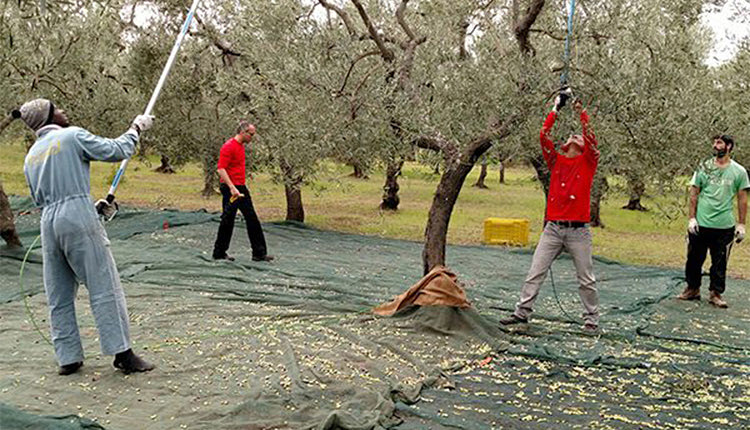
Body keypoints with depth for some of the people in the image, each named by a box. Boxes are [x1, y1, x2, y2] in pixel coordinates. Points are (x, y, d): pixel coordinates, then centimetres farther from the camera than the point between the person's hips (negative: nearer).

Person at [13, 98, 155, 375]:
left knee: (59, 296, 11)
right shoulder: (73, 136, -2)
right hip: (78, 216, -7)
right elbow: (115, 151, -3)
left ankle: (68, 358, 14)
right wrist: (136, 129, 13)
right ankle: (122, 353, -3)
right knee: (104, 287, -4)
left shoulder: (31, 156, 19)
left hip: (48, 222, 7)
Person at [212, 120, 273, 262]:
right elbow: (221, 169, -21)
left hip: (240, 188, 10)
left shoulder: (241, 146, 15)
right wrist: (232, 188, -28)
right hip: (231, 189, -10)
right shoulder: (228, 146, -15)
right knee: (228, 221, -2)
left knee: (252, 220, 8)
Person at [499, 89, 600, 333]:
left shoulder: (588, 162, 6)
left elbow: (592, 139, -10)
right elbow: (544, 137, 2)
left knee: (586, 279, 5)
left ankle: (591, 319, 15)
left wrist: (581, 111, -8)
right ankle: (522, 312, 7)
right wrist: (556, 108, 1)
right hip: (553, 228, 2)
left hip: (578, 230, -2)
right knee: (535, 273, 1)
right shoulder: (556, 161, 12)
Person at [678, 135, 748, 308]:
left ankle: (716, 293, 18)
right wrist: (691, 218, -3)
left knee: (719, 263, 6)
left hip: (725, 227, -1)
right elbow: (694, 194, 4)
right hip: (700, 224, 1)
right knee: (694, 259, 9)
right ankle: (692, 289, 23)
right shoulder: (704, 168, 2)